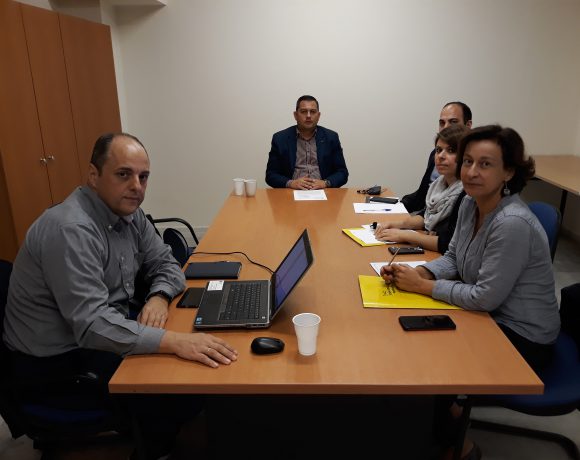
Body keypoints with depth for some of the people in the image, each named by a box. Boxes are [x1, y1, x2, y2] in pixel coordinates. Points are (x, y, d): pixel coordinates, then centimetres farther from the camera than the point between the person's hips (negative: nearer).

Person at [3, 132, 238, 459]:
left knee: (204, 354, 0)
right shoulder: (71, 229, -29)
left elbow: (166, 263, 5)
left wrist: (159, 297, -18)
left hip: (109, 324, 9)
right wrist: (175, 341, -44)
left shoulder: (128, 212, -2)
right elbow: (92, 325, -36)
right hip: (58, 359, -8)